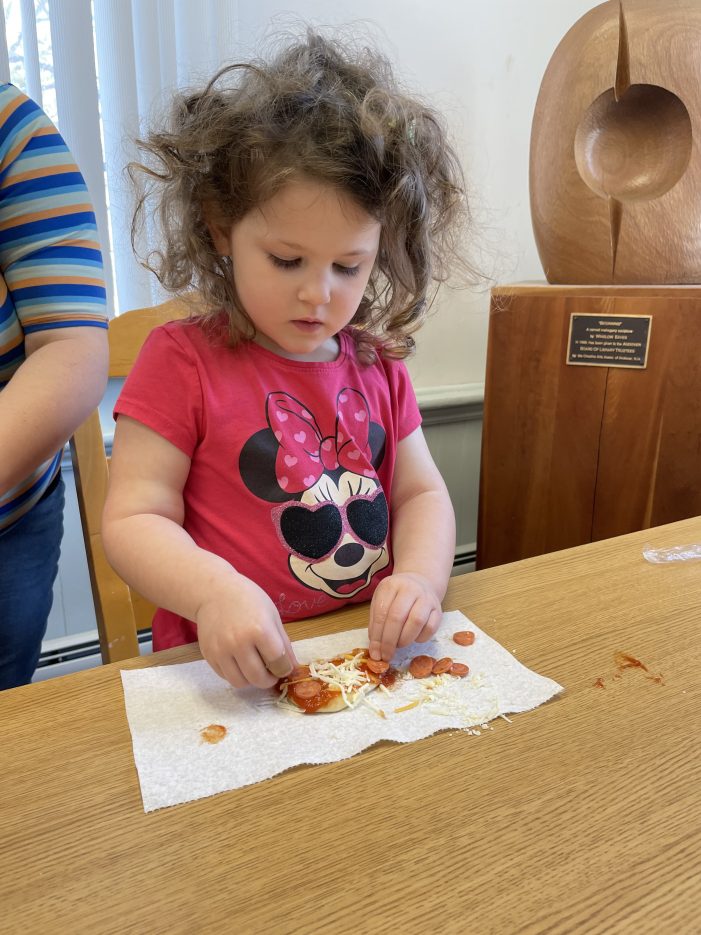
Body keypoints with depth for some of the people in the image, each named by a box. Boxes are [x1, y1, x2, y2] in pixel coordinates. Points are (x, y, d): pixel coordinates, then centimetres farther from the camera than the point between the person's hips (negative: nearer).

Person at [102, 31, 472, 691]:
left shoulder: (377, 364, 8)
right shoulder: (181, 361, -7)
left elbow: (421, 493, 9)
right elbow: (132, 519, -9)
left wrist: (420, 577, -11)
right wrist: (213, 589, -29)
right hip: (231, 672, -4)